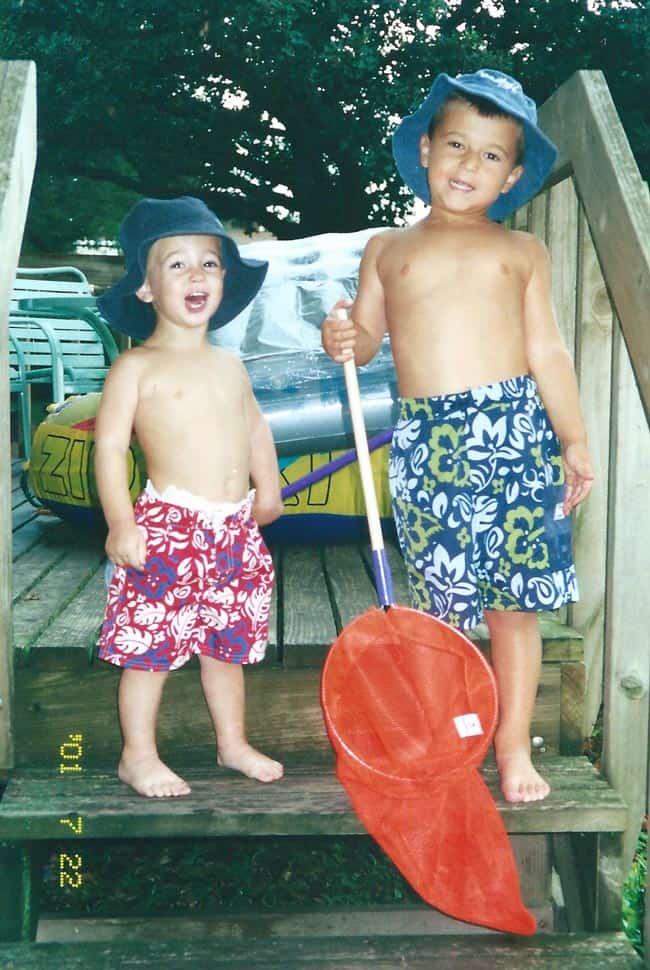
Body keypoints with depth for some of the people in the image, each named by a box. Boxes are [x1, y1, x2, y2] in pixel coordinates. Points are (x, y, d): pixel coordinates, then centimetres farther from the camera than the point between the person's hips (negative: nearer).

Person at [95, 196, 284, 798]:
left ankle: (233, 743, 31)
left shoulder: (230, 367, 13)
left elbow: (255, 429, 25)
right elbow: (110, 446, -10)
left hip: (235, 530, 6)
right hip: (167, 528, -5)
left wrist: (267, 486, 13)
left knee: (228, 642, 16)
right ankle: (138, 755, 17)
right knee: (150, 645, 0)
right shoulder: (137, 367, -5)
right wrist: (121, 523, -17)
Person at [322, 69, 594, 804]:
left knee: (514, 601, 4)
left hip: (514, 430, 0)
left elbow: (547, 352, 11)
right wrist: (342, 339, -9)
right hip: (425, 440, 0)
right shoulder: (386, 249, 15)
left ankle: (514, 746, 18)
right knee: (441, 604, 4)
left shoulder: (521, 251, 14)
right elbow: (366, 337, 14)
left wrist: (574, 441, 7)